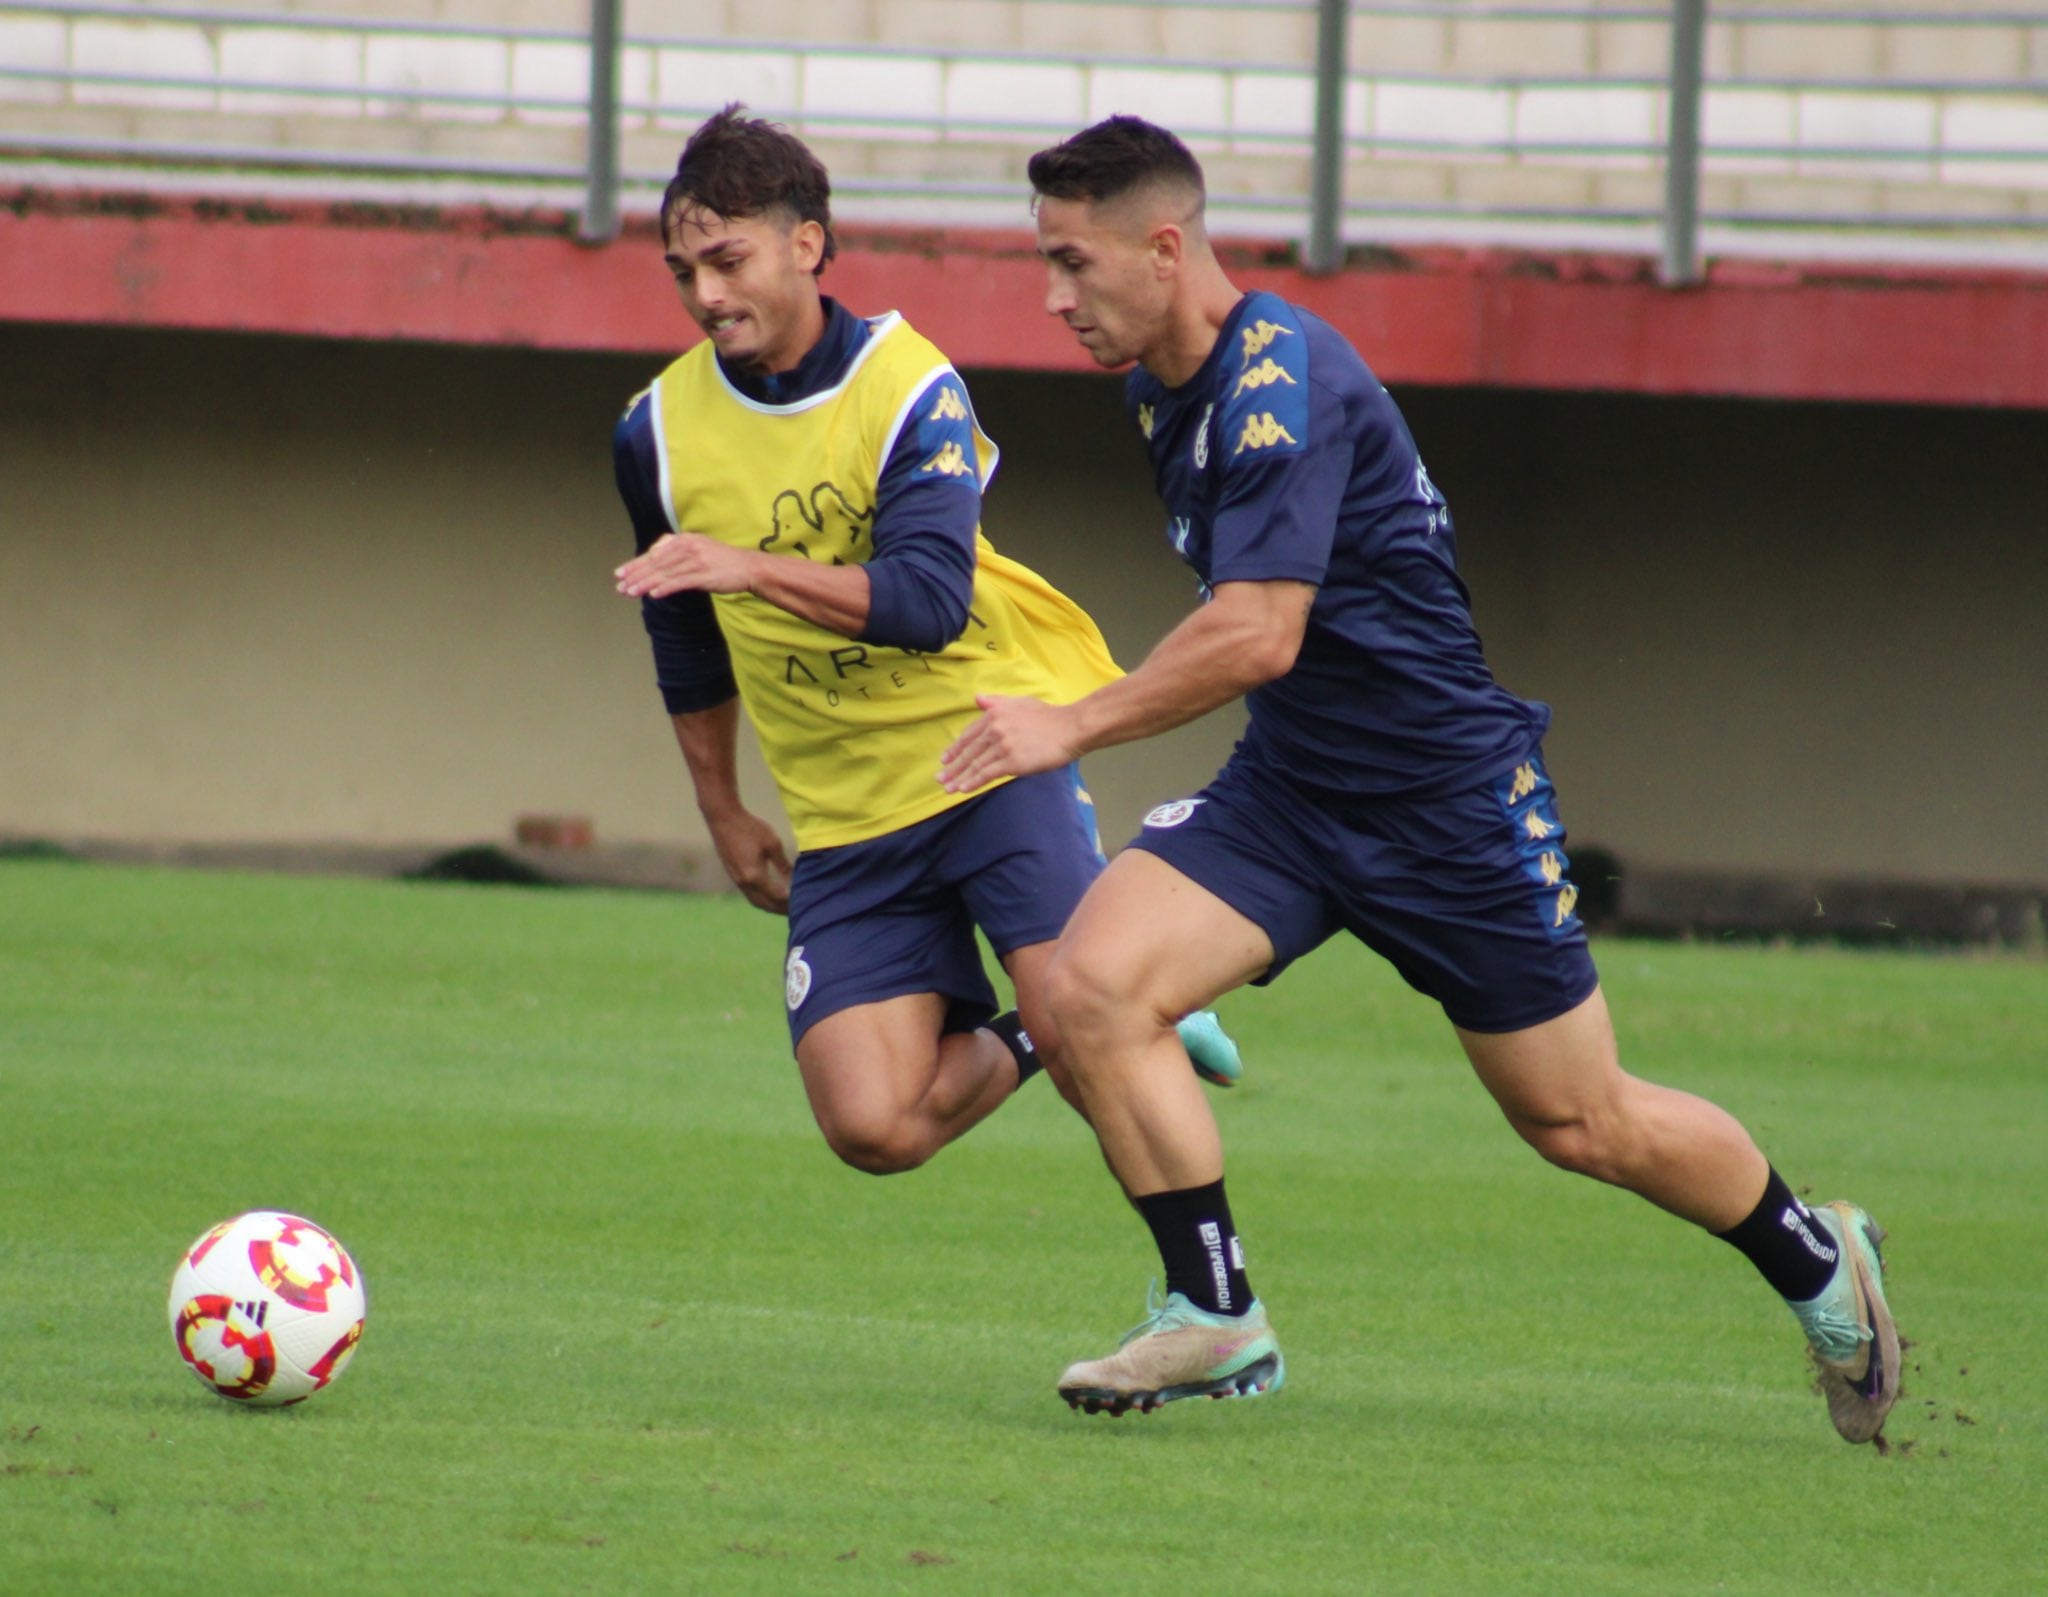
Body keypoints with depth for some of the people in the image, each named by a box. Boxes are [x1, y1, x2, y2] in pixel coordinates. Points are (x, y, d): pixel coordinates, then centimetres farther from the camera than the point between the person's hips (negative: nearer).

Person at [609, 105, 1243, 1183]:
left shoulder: (907, 387, -11)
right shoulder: (659, 434, 1)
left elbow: (930, 602, -24)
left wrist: (749, 567, -36)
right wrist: (724, 817, 24)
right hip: (844, 815, 3)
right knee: (873, 1128, -12)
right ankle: (1016, 1042, 20)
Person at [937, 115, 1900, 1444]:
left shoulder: (1284, 385, -24)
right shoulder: (1164, 387, 5)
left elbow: (1258, 635, -32)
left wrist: (1074, 727, -28)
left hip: (1450, 795, -8)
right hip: (1287, 786, 8)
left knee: (1582, 1125, 5)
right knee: (1094, 982, -16)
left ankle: (1819, 1260, 31)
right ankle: (1217, 1321, -8)